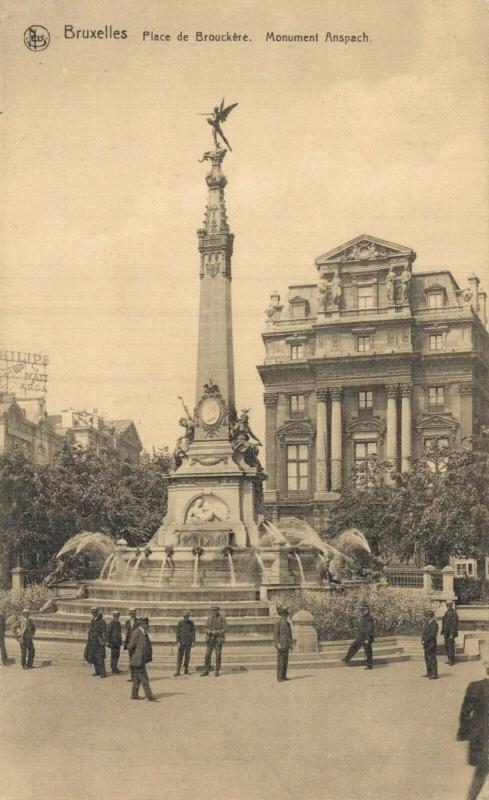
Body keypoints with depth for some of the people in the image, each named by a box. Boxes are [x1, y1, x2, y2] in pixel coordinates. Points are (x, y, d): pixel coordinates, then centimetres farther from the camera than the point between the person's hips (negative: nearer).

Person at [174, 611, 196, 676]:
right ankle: (177, 671, -8)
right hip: (182, 641, -2)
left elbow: (193, 632, 7)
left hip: (188, 642, 2)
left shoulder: (191, 623, 4)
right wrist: (178, 642, -8)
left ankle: (186, 668, 18)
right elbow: (177, 632, -2)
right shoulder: (180, 623, -1)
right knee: (180, 656, -6)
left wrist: (193, 641, 1)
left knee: (187, 655, 6)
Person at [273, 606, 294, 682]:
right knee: (280, 661, -7)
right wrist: (278, 644, -24)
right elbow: (275, 634, -15)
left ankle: (284, 676, 14)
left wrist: (291, 644, 9)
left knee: (285, 661, 8)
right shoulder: (278, 623, -10)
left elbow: (290, 634, 16)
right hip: (280, 645, -7)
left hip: (286, 645, 7)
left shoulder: (288, 624, 13)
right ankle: (279, 678, -4)